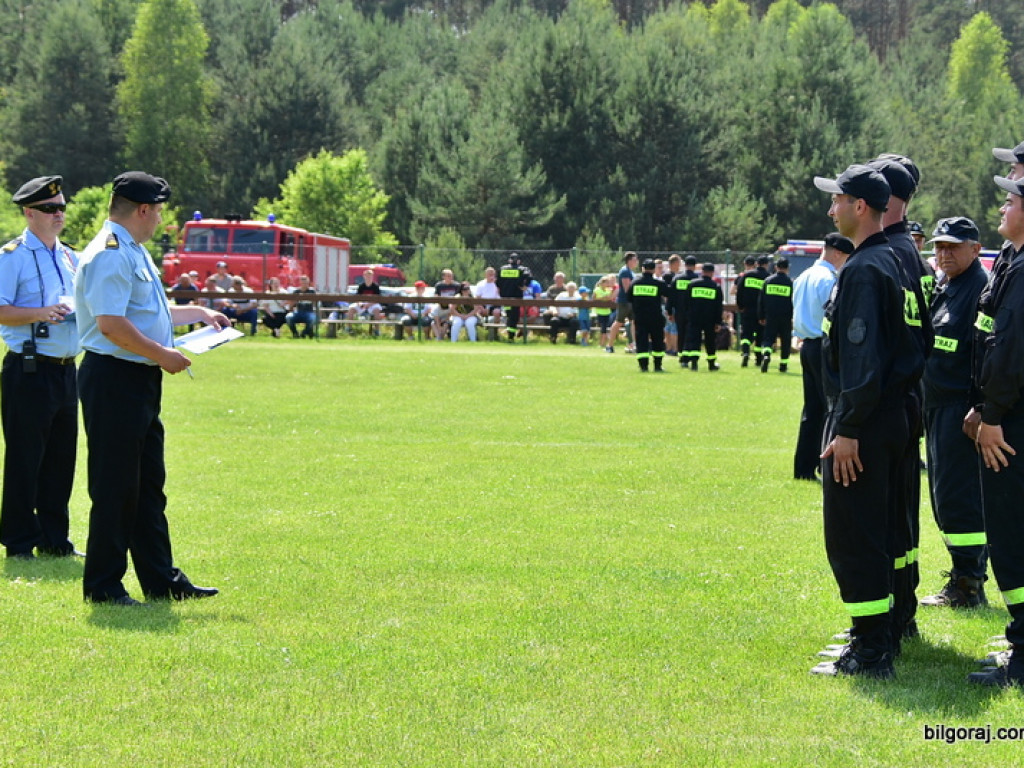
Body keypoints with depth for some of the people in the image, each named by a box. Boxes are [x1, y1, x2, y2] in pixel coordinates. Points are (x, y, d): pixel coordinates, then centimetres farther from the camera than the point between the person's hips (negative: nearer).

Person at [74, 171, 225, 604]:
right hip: (114, 380, -11)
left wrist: (199, 313, 30)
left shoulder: (134, 252, 19)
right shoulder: (110, 255, -15)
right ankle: (102, 585, 4)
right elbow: (111, 323, -24)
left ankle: (161, 580, 20)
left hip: (141, 381, 11)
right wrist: (162, 355, -17)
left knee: (149, 484, 14)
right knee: (115, 487, -4)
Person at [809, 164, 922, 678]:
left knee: (851, 537, -6)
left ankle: (870, 654, -4)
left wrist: (848, 429, -22)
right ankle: (874, 641, 24)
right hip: (888, 419, 10)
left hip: (862, 424, -10)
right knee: (872, 534, 16)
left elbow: (863, 357, -23)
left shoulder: (863, 269, -18)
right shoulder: (887, 261, 14)